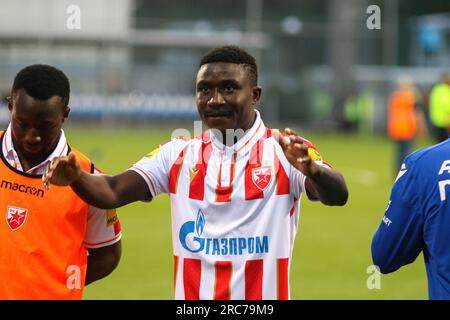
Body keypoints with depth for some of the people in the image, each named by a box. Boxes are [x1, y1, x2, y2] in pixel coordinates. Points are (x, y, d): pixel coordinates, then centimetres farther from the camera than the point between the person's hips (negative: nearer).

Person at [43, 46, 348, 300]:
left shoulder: (285, 151, -6)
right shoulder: (178, 154, 4)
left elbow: (337, 195, -21)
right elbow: (114, 191, -6)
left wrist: (311, 170, -43)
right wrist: (76, 177, -27)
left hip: (264, 294, -2)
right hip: (190, 294, 2)